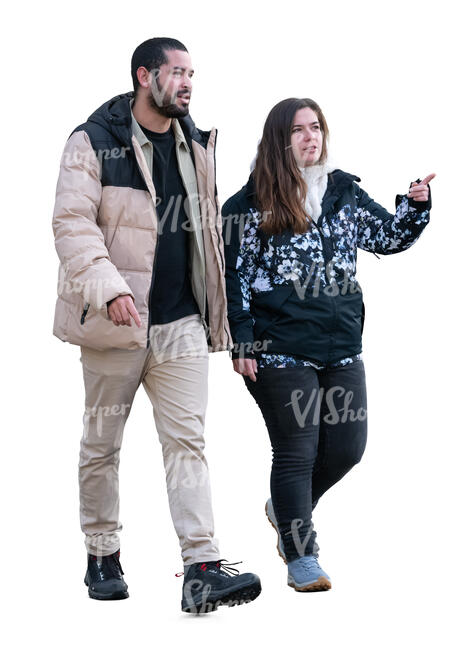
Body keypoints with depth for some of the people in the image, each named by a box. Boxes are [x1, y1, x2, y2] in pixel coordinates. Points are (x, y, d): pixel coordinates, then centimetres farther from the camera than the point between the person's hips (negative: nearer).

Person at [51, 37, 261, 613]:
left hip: (182, 322, 4)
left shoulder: (197, 147, 13)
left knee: (188, 440, -4)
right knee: (102, 444, 8)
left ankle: (202, 569, -9)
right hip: (116, 322, -4)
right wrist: (108, 287, -25)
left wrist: (217, 313, 19)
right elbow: (72, 222, -12)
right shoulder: (94, 143, -4)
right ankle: (102, 556, 23)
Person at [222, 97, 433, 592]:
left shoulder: (345, 191, 11)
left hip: (342, 347, 5)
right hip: (280, 351, -5)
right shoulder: (251, 203, -3)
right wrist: (241, 343, -7)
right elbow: (234, 275, -2)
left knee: (347, 445, 7)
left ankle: (286, 510, 34)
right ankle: (301, 559, 10)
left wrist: (415, 206, -2)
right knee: (296, 451, -1)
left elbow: (387, 237, 17)